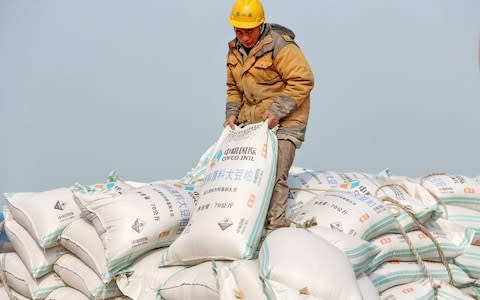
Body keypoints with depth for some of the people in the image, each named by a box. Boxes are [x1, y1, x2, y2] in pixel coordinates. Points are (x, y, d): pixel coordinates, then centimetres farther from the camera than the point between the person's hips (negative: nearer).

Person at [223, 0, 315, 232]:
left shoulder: (280, 45, -15)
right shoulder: (235, 50, 9)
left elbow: (302, 81, -17)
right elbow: (234, 88, 19)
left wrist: (276, 111, -21)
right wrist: (232, 114, 4)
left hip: (284, 122, -7)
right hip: (252, 121, 7)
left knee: (275, 176, -15)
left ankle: (275, 226, -13)